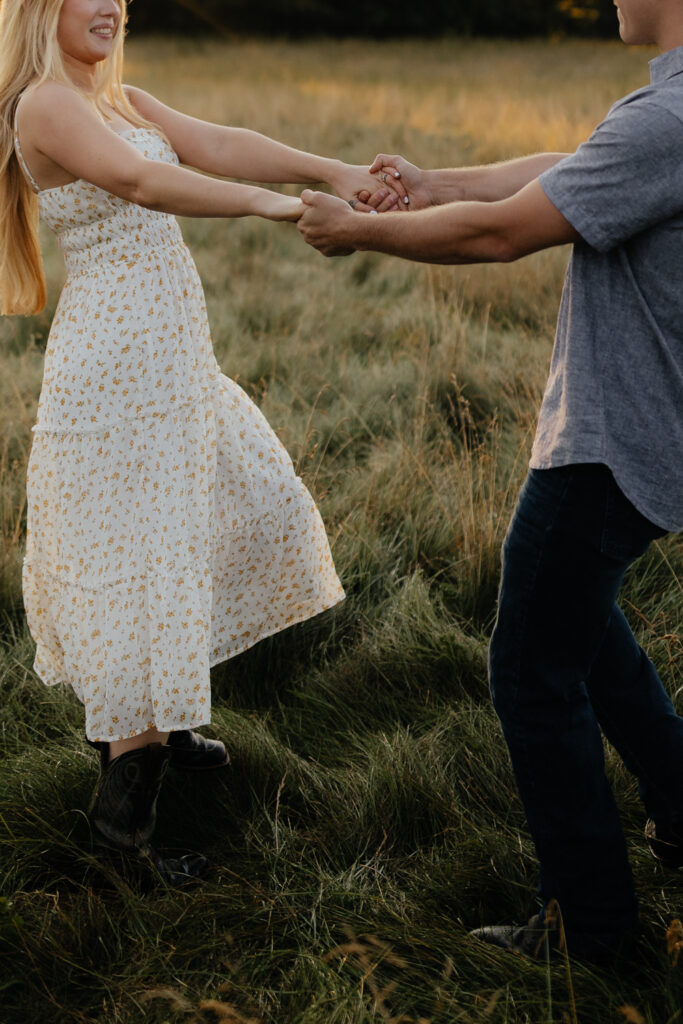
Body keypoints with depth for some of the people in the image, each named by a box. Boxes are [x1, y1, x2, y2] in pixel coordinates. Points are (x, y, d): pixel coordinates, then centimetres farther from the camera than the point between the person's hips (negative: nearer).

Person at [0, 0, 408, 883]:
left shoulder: (122, 100, 15)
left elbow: (219, 143, 2)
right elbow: (141, 182, -28)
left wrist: (335, 171, -10)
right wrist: (270, 205, -34)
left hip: (170, 352, 10)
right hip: (113, 364, -10)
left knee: (250, 502, 18)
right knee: (137, 554, -7)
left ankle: (151, 715, 31)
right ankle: (123, 796, 3)